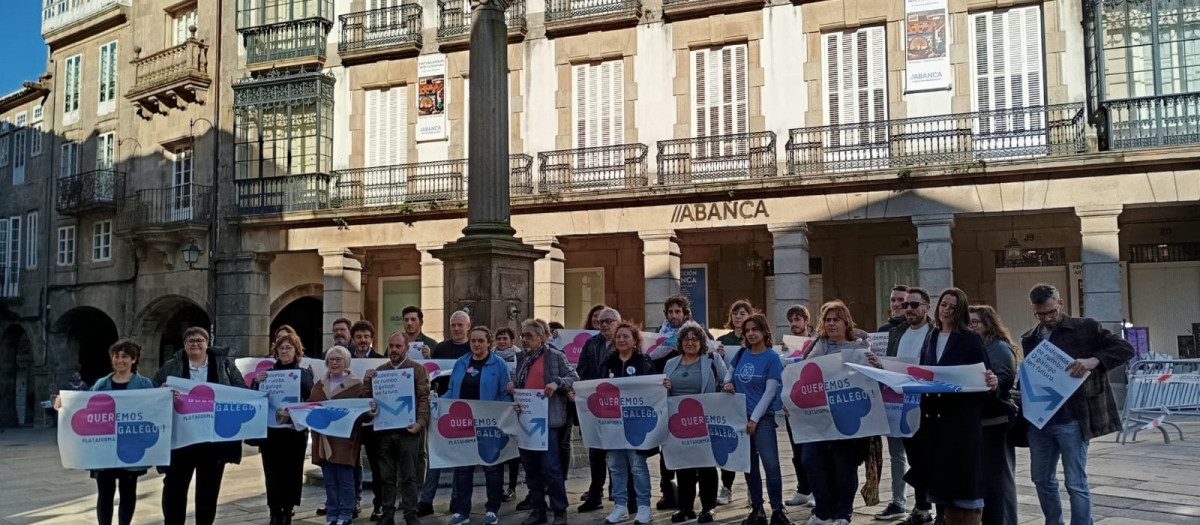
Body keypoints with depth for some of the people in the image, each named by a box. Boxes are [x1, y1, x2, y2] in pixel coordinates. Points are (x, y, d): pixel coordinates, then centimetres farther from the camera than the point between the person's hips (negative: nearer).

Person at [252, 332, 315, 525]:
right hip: (271, 431, 1)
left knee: (292, 474, 3)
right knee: (273, 474, -1)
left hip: (295, 432, -1)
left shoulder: (304, 374, 3)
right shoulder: (267, 372, 7)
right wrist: (256, 382, -14)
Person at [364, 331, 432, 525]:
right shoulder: (379, 370, 13)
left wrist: (420, 422, -16)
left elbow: (424, 399, -4)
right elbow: (368, 398, 11)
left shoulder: (418, 369, 2)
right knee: (386, 476, 8)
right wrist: (367, 382, -6)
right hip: (384, 430, 3)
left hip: (408, 430, -3)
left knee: (409, 476, 1)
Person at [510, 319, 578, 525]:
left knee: (551, 467, -6)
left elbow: (573, 379, -4)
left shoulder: (556, 356, -4)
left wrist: (557, 383, -21)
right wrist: (513, 384, 2)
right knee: (531, 468, 11)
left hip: (547, 419, -6)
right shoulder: (522, 357, 14)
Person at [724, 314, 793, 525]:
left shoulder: (772, 357, -7)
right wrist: (728, 383, -1)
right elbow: (729, 372, 23)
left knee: (771, 464, -11)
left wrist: (754, 419, -14)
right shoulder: (741, 353, 6)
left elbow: (770, 392, -11)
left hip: (762, 417, -5)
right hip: (740, 416, 5)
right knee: (749, 465, 9)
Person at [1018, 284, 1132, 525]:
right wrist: (1021, 393, -2)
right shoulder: (1029, 339, 11)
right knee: (1042, 479, 13)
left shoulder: (1085, 328, -2)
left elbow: (1125, 349, -6)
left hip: (1072, 421, -5)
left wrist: (1094, 360, -22)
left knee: (1076, 484, -1)